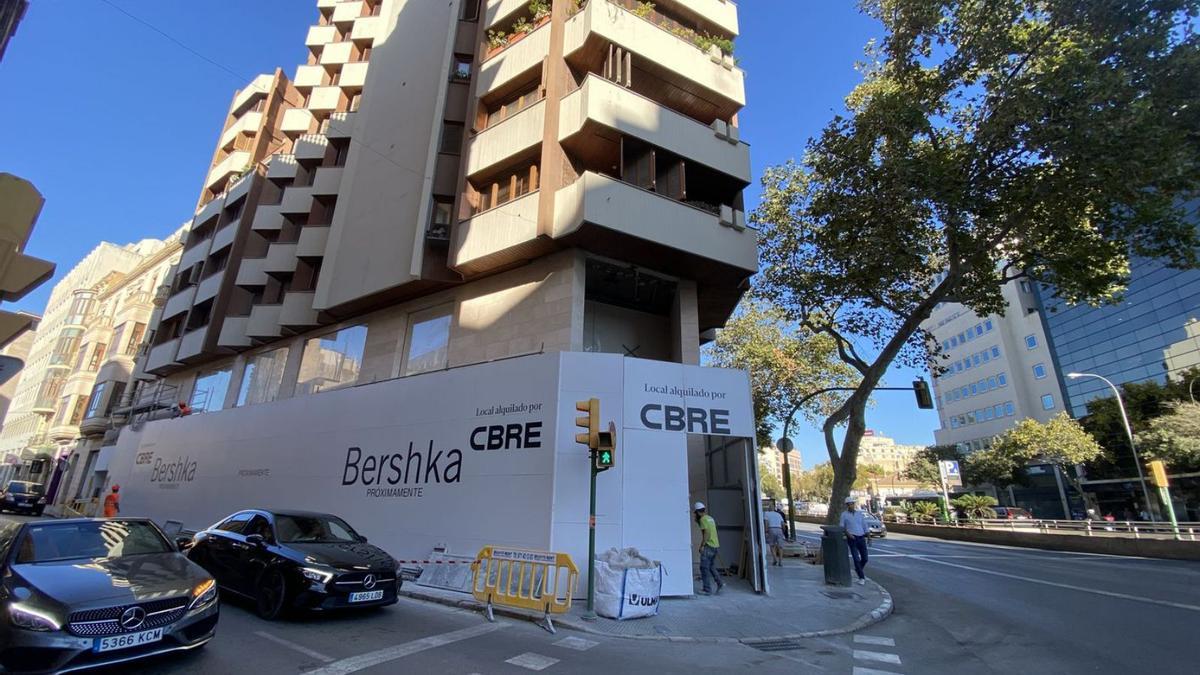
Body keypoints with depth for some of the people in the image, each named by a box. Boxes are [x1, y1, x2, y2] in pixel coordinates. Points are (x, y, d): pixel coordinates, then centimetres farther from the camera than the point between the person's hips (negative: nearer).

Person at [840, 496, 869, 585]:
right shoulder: (844, 514, 2)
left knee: (865, 558, 7)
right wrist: (848, 533, -12)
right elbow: (842, 527, 4)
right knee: (856, 559, -7)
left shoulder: (860, 513, 10)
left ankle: (858, 570, 37)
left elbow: (864, 525, 13)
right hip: (852, 538, -3)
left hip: (861, 538, 3)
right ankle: (861, 578, 7)